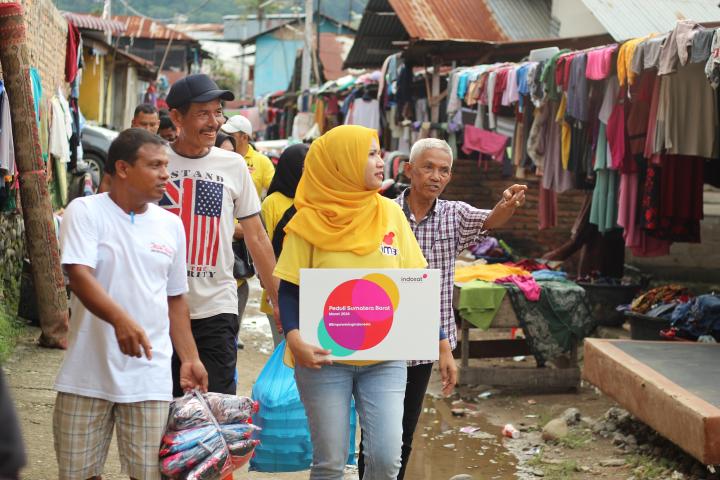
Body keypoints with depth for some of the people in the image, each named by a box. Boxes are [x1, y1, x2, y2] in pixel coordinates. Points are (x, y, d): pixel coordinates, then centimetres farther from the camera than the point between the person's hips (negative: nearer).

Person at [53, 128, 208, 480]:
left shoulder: (171, 225, 11)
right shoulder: (85, 211, -3)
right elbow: (79, 275, -18)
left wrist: (190, 359, 13)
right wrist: (121, 319, -33)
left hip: (149, 377, 3)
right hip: (88, 373, -3)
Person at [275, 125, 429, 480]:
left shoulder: (390, 213, 5)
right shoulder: (311, 220, -4)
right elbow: (289, 289, -3)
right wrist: (295, 340, -19)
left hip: (384, 358, 3)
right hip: (324, 358, -2)